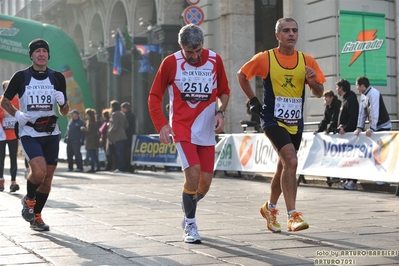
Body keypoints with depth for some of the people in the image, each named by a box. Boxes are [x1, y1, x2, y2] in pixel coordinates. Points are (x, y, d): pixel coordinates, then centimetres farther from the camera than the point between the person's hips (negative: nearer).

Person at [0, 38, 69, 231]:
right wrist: (16, 114, -11)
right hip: (29, 133, -3)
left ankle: (36, 217, 23)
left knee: (47, 178, 5)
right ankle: (29, 200, 9)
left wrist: (63, 102, -13)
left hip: (51, 133, 3)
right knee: (39, 171, -22)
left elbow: (64, 112, 9)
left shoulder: (57, 77, 5)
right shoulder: (21, 76, -2)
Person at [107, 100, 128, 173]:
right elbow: (126, 125, 13)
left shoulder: (114, 114, -10)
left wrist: (109, 132, -3)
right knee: (121, 153, 9)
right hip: (123, 136, 8)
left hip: (117, 137, -8)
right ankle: (121, 168, 11)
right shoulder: (122, 114, 15)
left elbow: (114, 126, -16)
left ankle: (120, 168, -6)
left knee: (119, 153, -6)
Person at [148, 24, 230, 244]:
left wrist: (220, 112, -5)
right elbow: (154, 96, 0)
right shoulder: (171, 63, -6)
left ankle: (188, 215, 33)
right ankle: (190, 225, 2)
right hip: (182, 128, -3)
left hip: (207, 131, 3)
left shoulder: (215, 60, 0)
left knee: (205, 182, 3)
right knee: (193, 173, -18)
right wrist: (161, 124, -11)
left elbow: (224, 91, 14)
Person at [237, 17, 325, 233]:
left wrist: (313, 81, -15)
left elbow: (319, 93, 6)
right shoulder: (265, 58, -6)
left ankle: (270, 207, 39)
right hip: (273, 120, -5)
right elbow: (241, 75, 8)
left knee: (284, 166, 16)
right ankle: (293, 216, -19)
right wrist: (253, 100, 1)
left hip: (295, 123, 5)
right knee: (291, 161, -22)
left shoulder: (307, 61, 2)